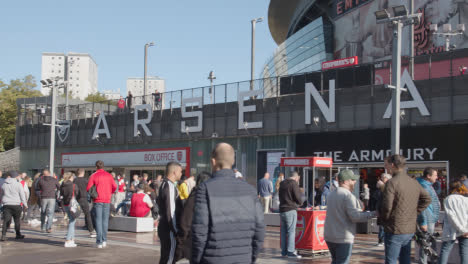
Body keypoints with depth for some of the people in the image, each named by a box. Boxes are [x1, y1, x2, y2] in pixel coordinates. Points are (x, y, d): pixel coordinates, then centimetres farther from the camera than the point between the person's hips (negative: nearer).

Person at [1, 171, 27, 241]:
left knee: (6, 220, 0)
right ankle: (18, 234, 18)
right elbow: (22, 195, -3)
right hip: (16, 205, -3)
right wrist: (25, 204, 5)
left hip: (6, 205, 3)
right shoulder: (18, 184, -4)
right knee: (17, 220, 10)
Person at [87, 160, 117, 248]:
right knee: (105, 220, 11)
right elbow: (114, 186, 5)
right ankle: (104, 240, 11)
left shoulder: (93, 176, -4)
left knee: (98, 221, 1)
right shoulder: (109, 175, 5)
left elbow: (88, 188, -8)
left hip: (97, 201, -2)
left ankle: (99, 242, -2)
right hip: (107, 201, 3)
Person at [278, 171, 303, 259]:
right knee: (291, 231, -5)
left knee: (284, 231, 11)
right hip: (291, 210, -7)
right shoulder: (294, 183, -9)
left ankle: (284, 251, 15)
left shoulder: (282, 183, 14)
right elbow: (298, 198, -10)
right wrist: (301, 202, 10)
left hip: (282, 210, 7)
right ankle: (290, 251, -8)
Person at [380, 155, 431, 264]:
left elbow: (387, 207, -21)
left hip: (395, 231, -7)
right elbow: (427, 199, 15)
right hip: (410, 230, 7)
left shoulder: (392, 182, -16)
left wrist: (383, 218, -2)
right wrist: (414, 212, 13)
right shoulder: (414, 182, 7)